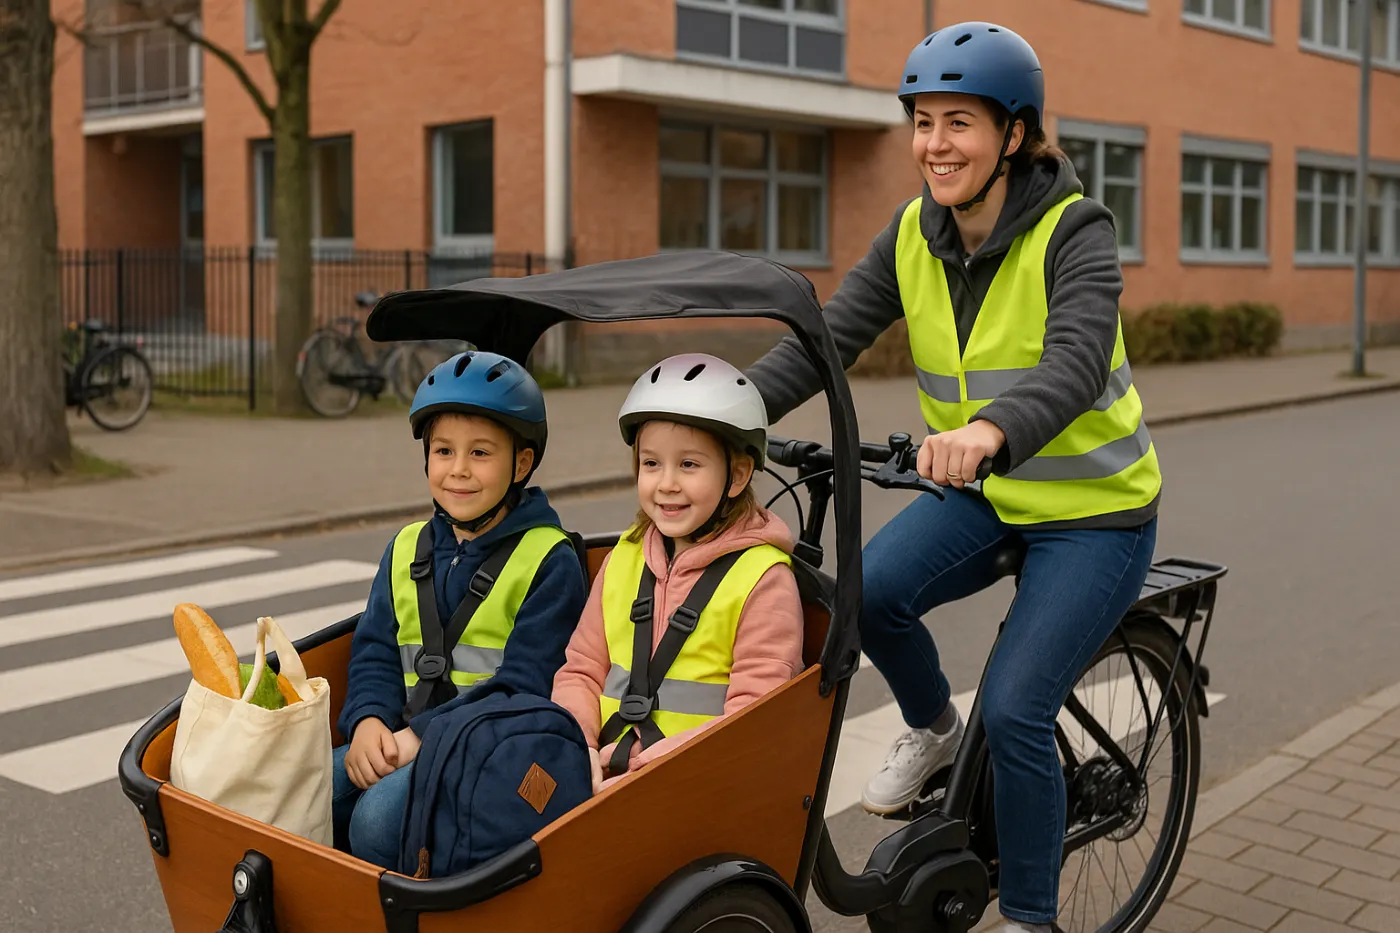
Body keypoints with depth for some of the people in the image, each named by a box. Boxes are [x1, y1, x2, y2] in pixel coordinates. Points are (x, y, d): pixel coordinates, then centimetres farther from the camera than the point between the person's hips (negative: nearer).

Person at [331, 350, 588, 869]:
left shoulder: (550, 563, -4)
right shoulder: (406, 551, 16)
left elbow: (526, 686, -11)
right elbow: (375, 651, 14)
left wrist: (420, 736, -17)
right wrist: (369, 720, -8)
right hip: (407, 743, 6)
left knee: (381, 815, -30)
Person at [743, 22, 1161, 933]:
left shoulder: (1075, 231, -19)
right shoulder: (914, 234, -3)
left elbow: (1075, 363, -36)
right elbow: (827, 336, -11)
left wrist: (988, 430, -57)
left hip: (1094, 510, -4)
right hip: (981, 494, 5)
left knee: (1015, 711, -14)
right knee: (869, 591, -24)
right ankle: (932, 727, 8)